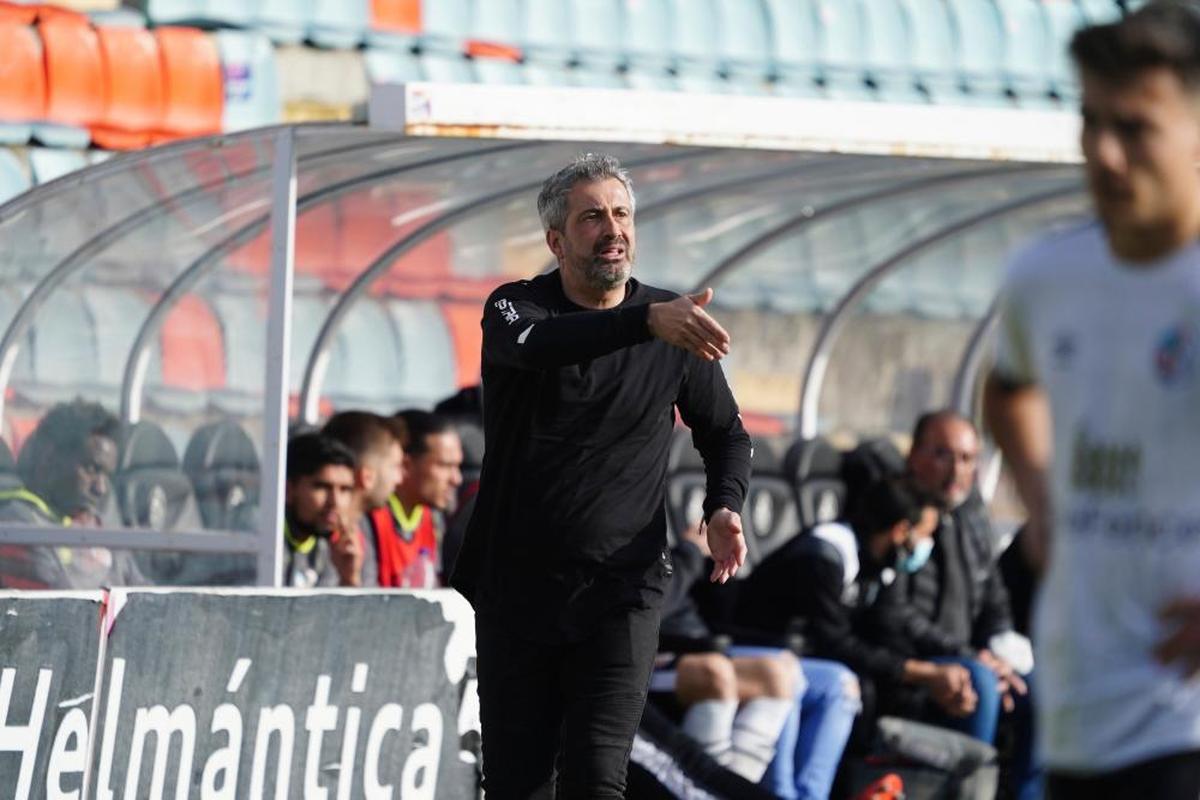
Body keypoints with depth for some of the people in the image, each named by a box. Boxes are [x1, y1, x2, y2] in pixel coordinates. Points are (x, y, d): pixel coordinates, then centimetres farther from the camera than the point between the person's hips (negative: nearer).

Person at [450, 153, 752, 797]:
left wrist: (724, 507, -4)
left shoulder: (677, 329, 4)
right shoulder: (514, 307, -3)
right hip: (515, 591, 0)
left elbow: (725, 434, 18)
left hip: (618, 593, 0)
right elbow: (534, 344, -29)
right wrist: (647, 321, -44)